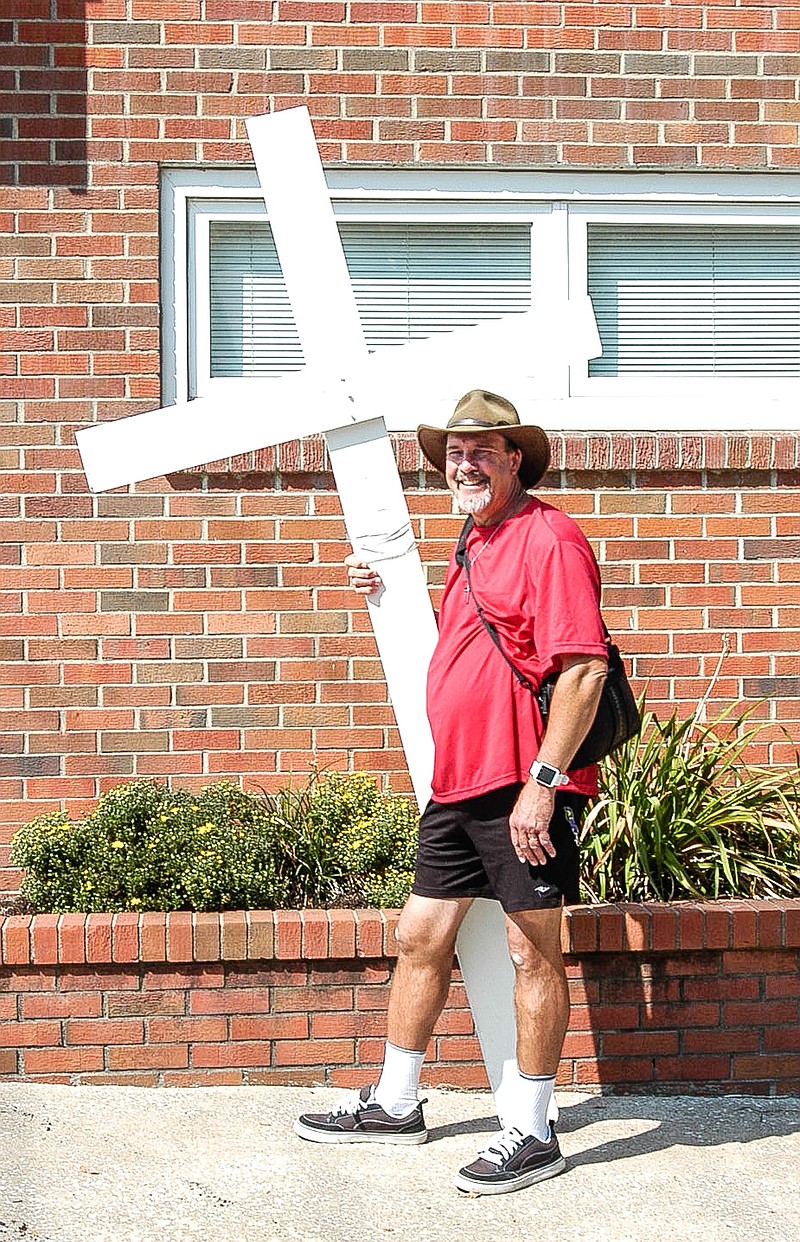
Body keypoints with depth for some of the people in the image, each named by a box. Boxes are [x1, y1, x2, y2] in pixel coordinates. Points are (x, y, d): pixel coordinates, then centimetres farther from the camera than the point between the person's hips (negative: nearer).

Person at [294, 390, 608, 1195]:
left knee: (532, 953, 0)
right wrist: (386, 596, 18)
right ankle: (394, 1104, 29)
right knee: (419, 939, 15)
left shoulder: (548, 538, -12)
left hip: (526, 789, -9)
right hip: (457, 785, 9)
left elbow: (583, 669, -19)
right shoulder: (475, 548, 18)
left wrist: (541, 782, -22)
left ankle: (531, 1135, 11)